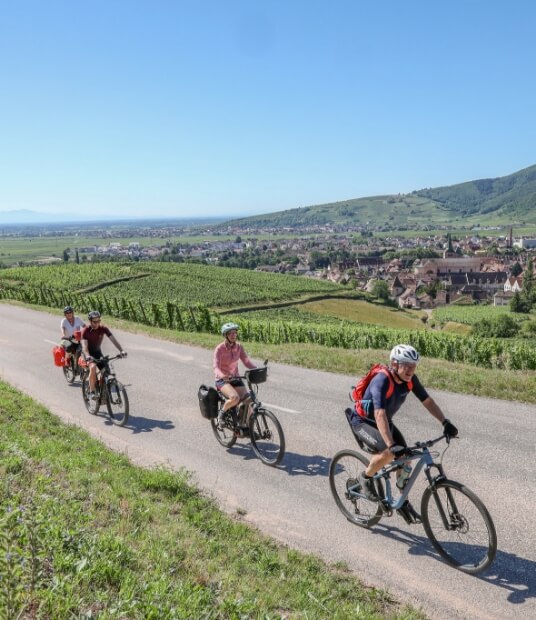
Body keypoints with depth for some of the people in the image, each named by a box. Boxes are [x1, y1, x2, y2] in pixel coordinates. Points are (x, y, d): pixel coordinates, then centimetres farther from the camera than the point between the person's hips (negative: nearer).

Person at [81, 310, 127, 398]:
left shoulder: (103, 328, -14)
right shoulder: (86, 330, -22)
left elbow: (113, 340, -21)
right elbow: (84, 346, -31)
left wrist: (121, 351, -36)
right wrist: (88, 356, -51)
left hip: (98, 352, 4)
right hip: (89, 353, -4)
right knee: (93, 367, -31)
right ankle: (91, 392, -21)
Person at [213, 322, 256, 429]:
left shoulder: (239, 346, -1)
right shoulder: (219, 348, -16)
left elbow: (246, 361, -7)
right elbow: (216, 367, -24)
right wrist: (222, 375, -46)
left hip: (235, 378, 5)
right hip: (222, 380, -5)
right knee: (235, 398, -32)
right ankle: (221, 413, -3)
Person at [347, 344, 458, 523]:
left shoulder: (410, 379, -14)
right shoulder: (382, 380, -35)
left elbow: (428, 401, -8)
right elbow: (380, 415, -43)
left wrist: (445, 422, -20)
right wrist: (392, 445, -51)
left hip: (385, 422, 7)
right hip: (363, 422, -7)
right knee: (389, 453, -29)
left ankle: (403, 503, 17)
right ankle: (366, 477, -1)